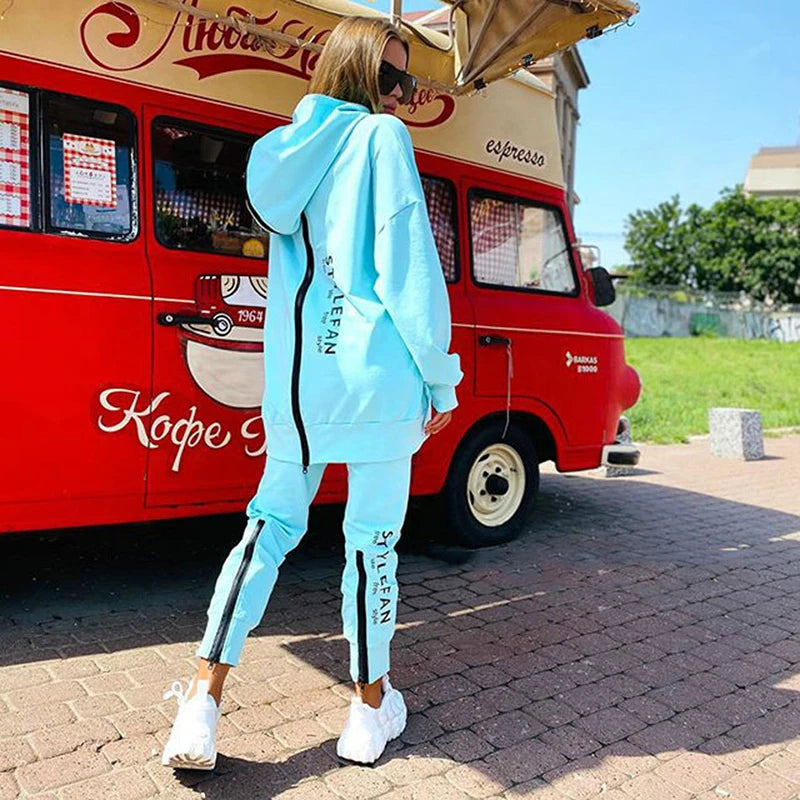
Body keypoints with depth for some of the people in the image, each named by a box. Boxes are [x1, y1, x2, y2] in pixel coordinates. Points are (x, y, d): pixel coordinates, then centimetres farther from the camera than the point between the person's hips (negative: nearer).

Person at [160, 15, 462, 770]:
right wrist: (441, 375, -4)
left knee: (271, 525, 13)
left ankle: (202, 698, 9)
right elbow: (409, 266, -9)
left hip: (294, 380, 6)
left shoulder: (282, 148, 18)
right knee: (372, 538, 5)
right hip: (372, 376, -6)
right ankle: (371, 709, 21)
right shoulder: (382, 137, -2)